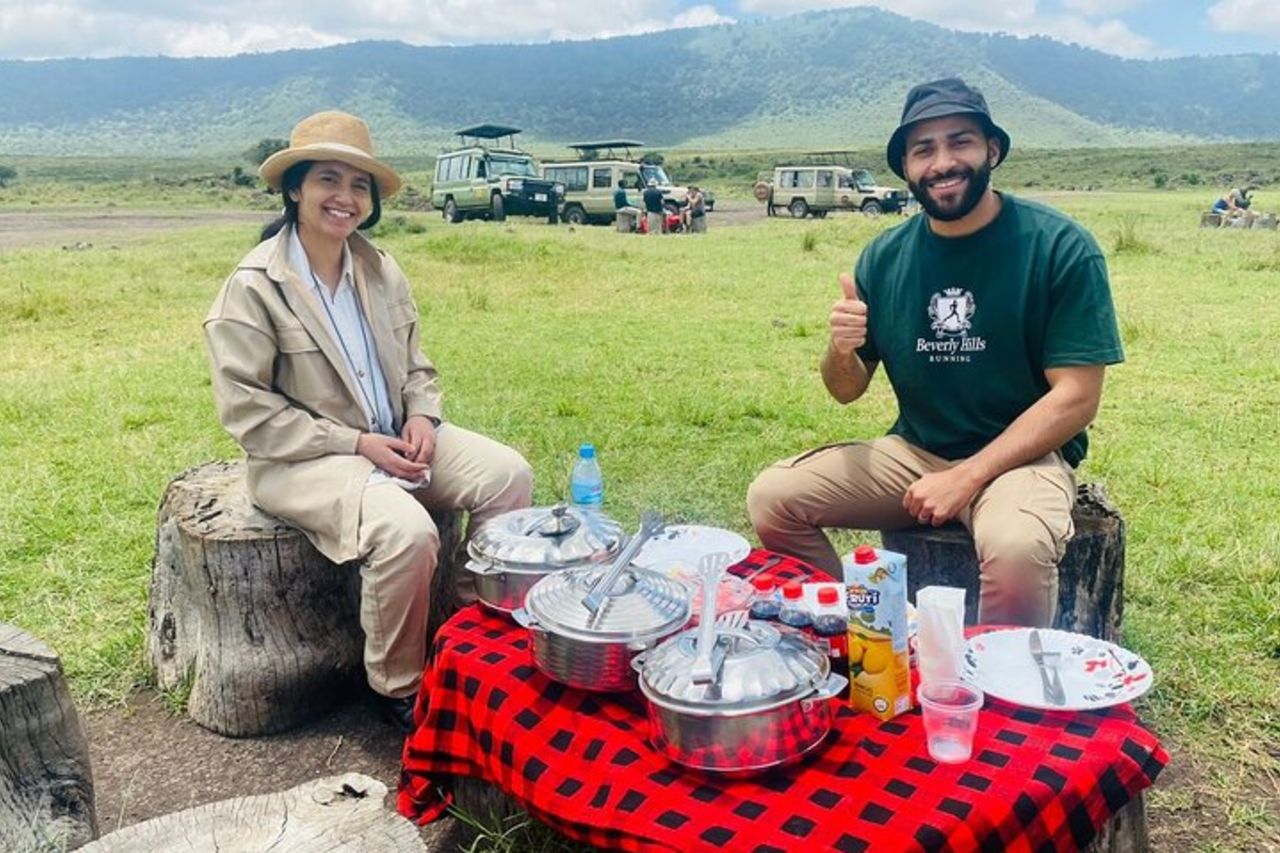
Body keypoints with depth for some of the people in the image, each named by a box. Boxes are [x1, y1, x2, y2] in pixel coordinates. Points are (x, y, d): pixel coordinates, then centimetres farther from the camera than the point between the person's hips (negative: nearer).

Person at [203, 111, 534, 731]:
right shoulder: (254, 285, -11)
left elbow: (415, 364, 16)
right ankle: (398, 689, -6)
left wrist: (422, 417, -7)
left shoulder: (380, 271, 8)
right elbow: (245, 408, -14)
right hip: (302, 460, -6)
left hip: (396, 439, 7)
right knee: (406, 532, -32)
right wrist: (355, 443, -18)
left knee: (508, 474, -14)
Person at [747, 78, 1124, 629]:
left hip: (1021, 455, -4)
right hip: (912, 451, 4)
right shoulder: (885, 257, 3)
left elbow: (1076, 397, -12)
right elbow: (848, 391, 10)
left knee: (1017, 547, -36)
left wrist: (966, 477, -19)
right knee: (771, 497, -13)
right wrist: (842, 351, -15)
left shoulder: (1060, 247, -9)